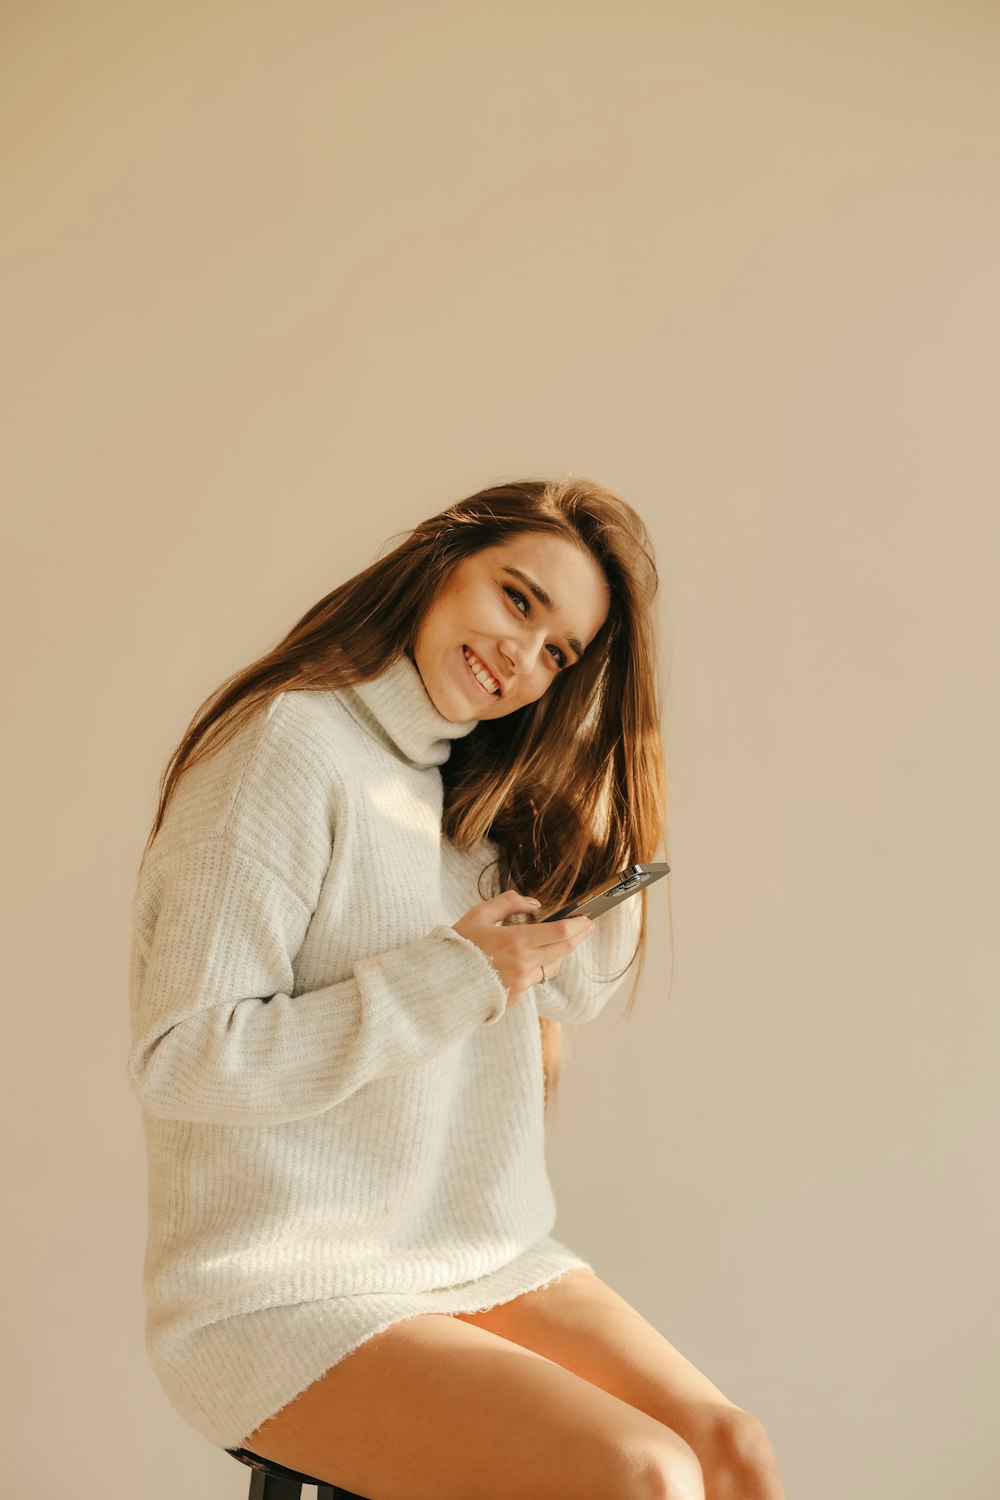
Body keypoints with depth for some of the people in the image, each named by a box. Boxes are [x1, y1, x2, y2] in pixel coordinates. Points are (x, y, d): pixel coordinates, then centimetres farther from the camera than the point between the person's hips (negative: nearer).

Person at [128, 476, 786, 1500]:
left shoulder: (478, 793, 13)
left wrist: (599, 818, 4)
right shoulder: (294, 746, -13)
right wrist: (445, 983, -19)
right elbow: (179, 1059, -16)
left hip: (488, 1261, 7)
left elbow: (571, 986, 15)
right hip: (285, 1296, -7)